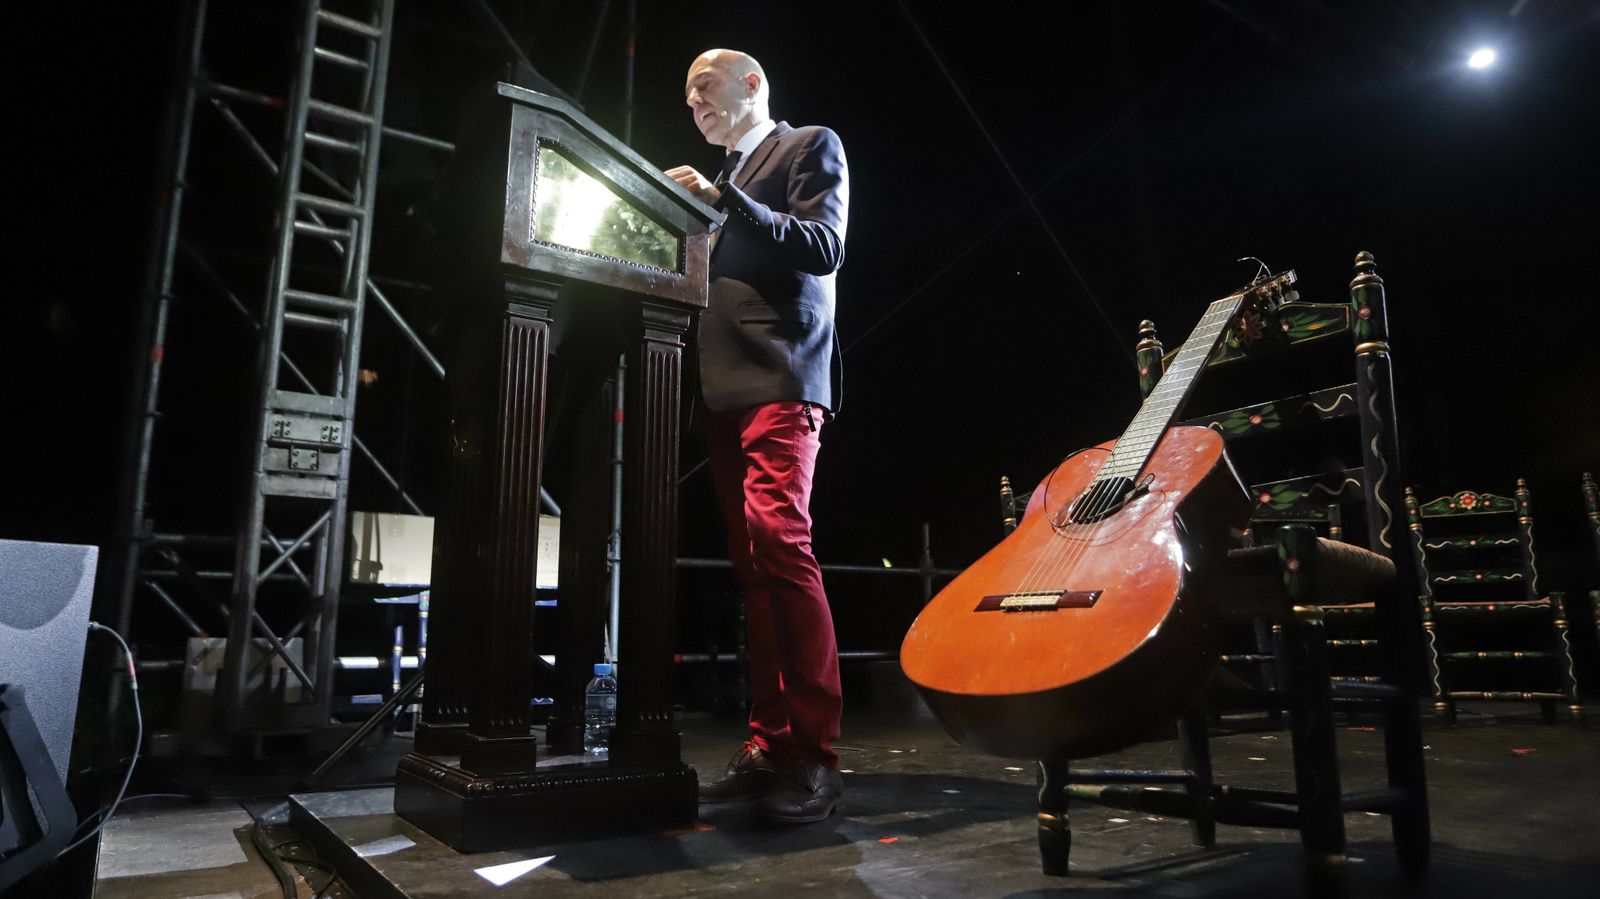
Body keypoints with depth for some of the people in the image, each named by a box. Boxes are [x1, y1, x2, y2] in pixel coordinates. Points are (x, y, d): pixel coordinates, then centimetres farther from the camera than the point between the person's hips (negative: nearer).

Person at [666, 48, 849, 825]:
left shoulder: (811, 147, 10)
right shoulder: (725, 178, 29)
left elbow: (824, 248, -6)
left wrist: (724, 200, -6)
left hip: (781, 377, -7)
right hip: (726, 388, 7)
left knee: (780, 542, -20)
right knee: (753, 565, 1)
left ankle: (815, 755, -15)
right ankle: (769, 745, 4)